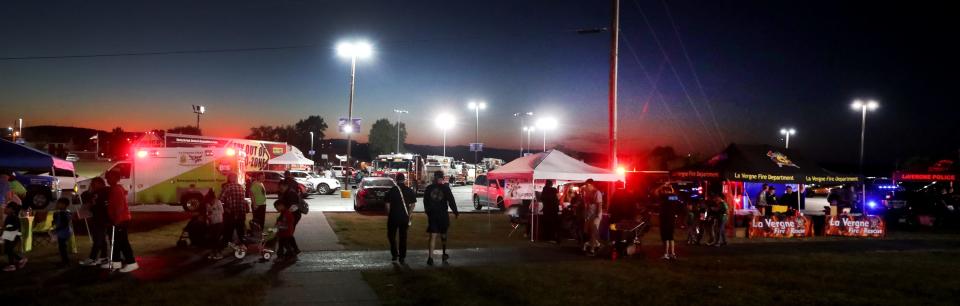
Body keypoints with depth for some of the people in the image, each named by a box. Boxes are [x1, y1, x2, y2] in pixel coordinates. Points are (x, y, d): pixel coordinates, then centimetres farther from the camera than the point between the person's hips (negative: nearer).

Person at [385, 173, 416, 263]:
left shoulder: (392, 190, -6)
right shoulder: (409, 191, 1)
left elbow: (388, 205, -6)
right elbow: (413, 204, 3)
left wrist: (388, 215, 7)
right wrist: (408, 214, 11)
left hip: (393, 216, -2)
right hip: (404, 217, 2)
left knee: (391, 235, 13)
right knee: (403, 236, 10)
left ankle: (395, 254, 5)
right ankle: (402, 257, 10)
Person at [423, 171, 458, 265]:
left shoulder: (428, 188, 1)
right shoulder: (445, 188, -6)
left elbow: (425, 201, 9)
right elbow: (451, 201, -6)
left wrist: (427, 211, 21)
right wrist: (455, 212, 4)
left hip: (432, 215, 1)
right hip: (443, 215, -1)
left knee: (433, 236, 0)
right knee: (443, 235, 17)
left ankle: (430, 257, -12)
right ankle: (444, 254, 30)